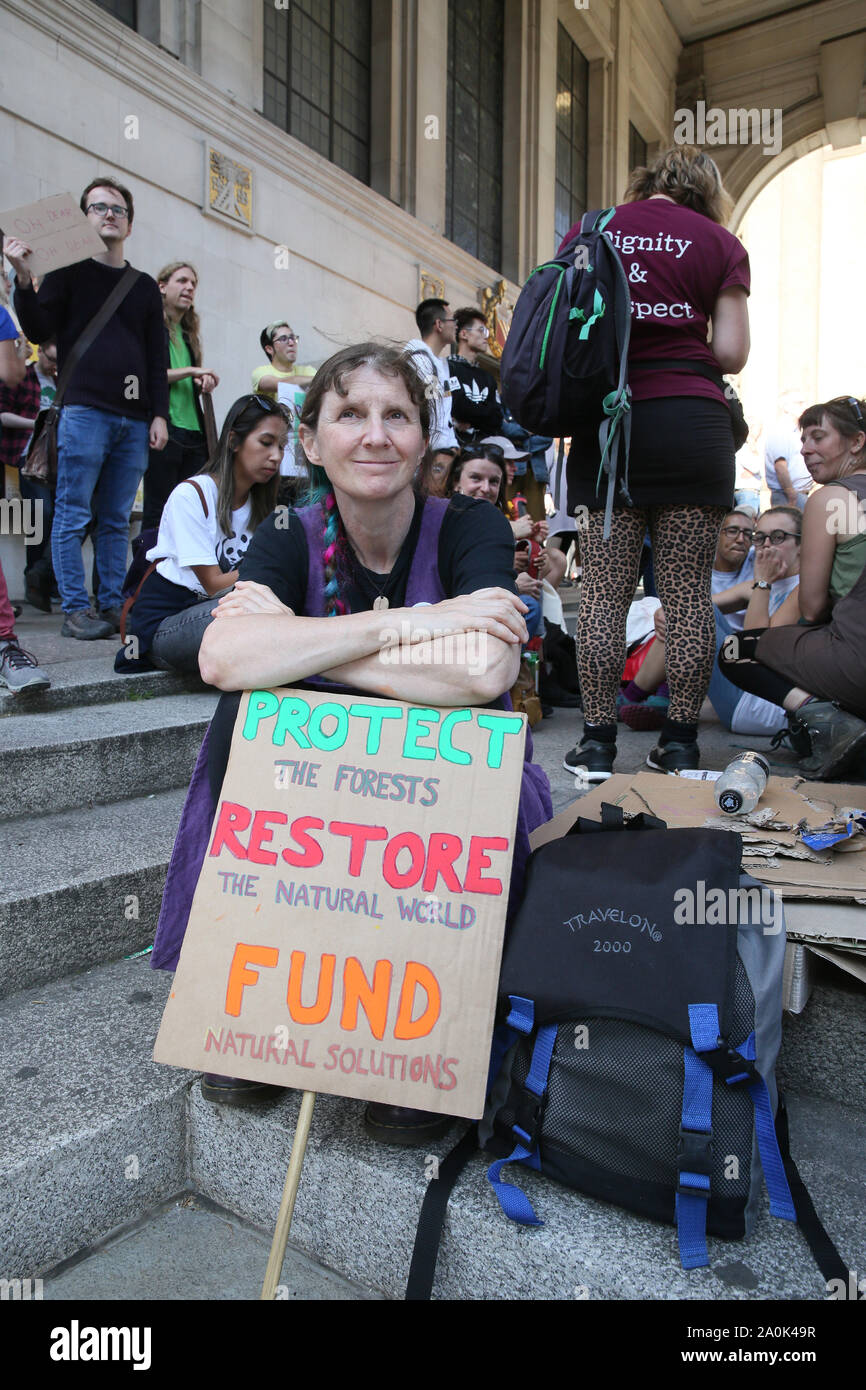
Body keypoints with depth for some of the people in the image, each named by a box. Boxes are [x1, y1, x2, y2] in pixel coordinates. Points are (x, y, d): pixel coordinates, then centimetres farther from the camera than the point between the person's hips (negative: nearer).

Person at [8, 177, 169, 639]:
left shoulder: (145, 287, 19)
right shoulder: (68, 272, 10)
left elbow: (157, 358, 17)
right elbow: (38, 331, 1)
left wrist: (159, 415, 8)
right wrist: (24, 280, -13)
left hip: (134, 420, 3)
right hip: (83, 412, -3)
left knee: (116, 521, 5)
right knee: (73, 516, -5)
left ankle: (113, 606, 10)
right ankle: (75, 610, 0)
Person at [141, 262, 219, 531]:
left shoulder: (188, 334, 23)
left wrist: (203, 383, 3)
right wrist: (191, 371, -10)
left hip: (193, 433, 7)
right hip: (164, 430, -6)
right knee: (157, 511, -7)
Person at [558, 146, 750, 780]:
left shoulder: (590, 230, 14)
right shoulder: (720, 242, 11)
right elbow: (732, 353, 4)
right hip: (692, 422, 0)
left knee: (604, 591, 1)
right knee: (689, 590, 1)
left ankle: (597, 742, 3)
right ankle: (681, 743, 5)